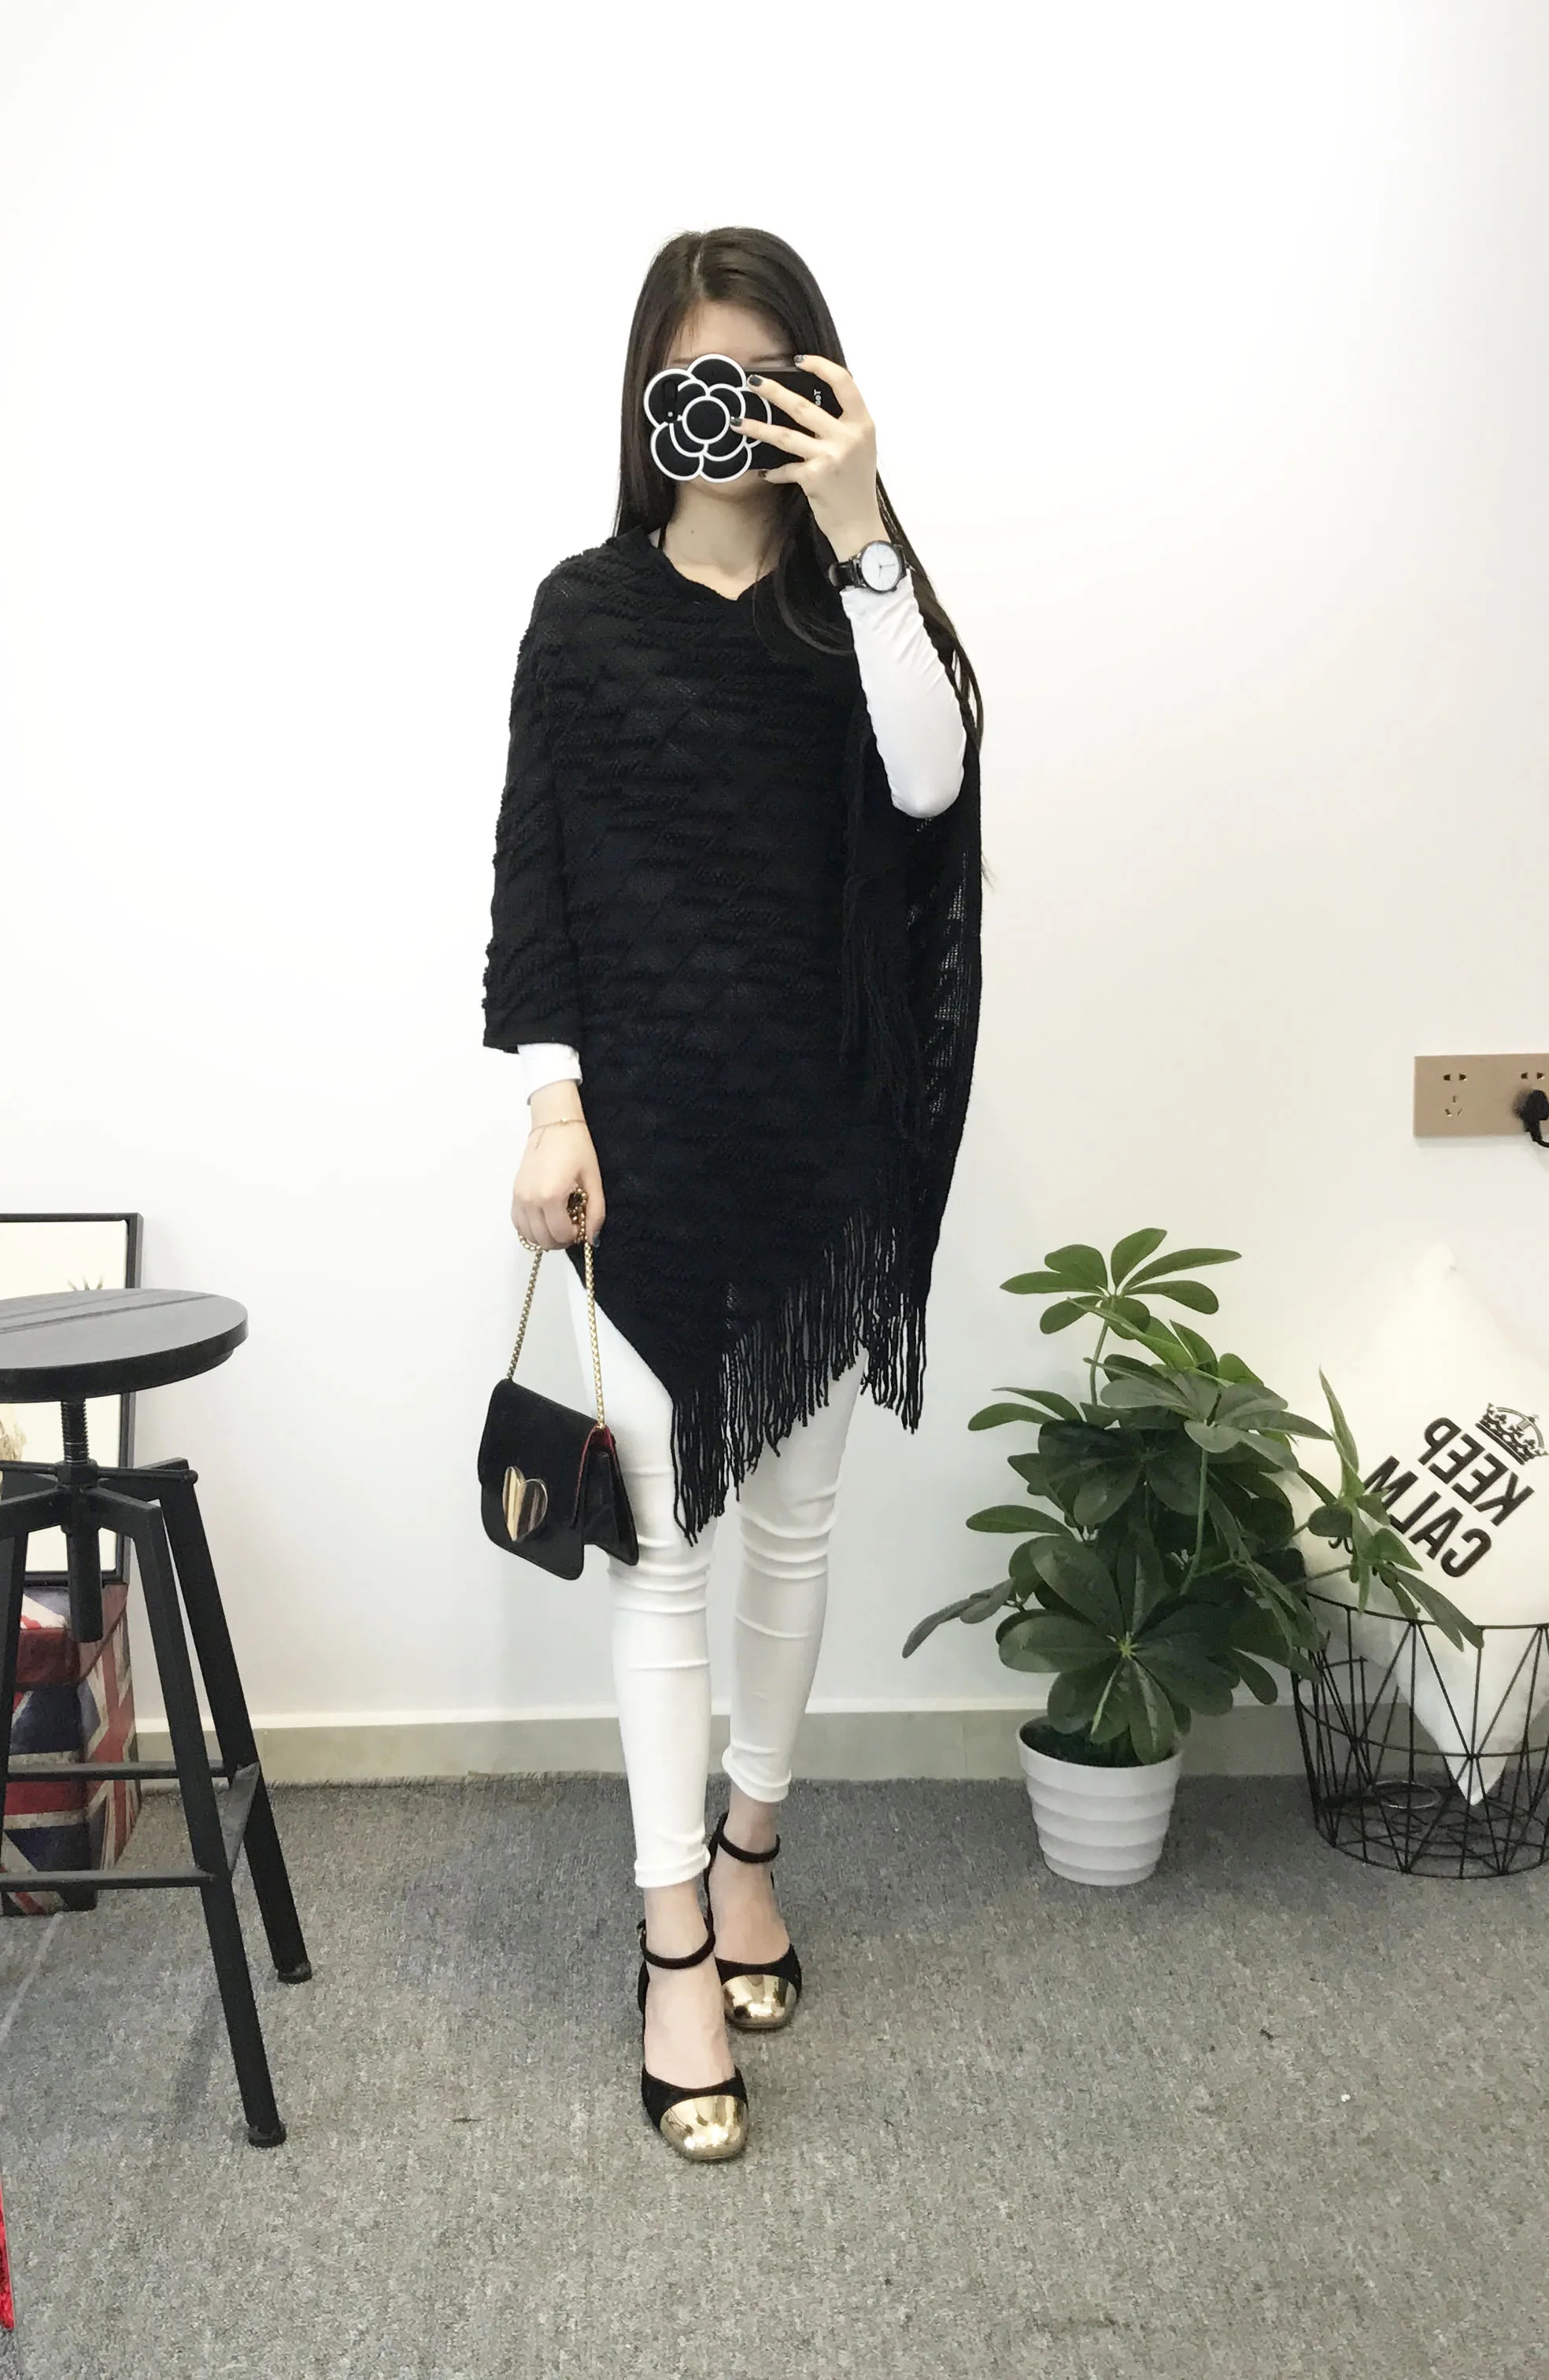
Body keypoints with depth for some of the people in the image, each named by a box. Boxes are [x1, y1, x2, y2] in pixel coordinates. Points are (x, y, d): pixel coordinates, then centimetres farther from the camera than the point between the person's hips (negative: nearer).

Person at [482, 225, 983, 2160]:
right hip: (644, 1140, -1)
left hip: (822, 1143, 2)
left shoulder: (858, 598, 4)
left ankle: (747, 1843, 34)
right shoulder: (586, 610, 2)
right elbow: (532, 871, 1)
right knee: (661, 1536, 0)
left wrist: (858, 533, -19)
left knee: (792, 1519, 13)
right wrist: (551, 1104, -7)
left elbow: (929, 780, -15)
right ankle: (676, 1939, 11)